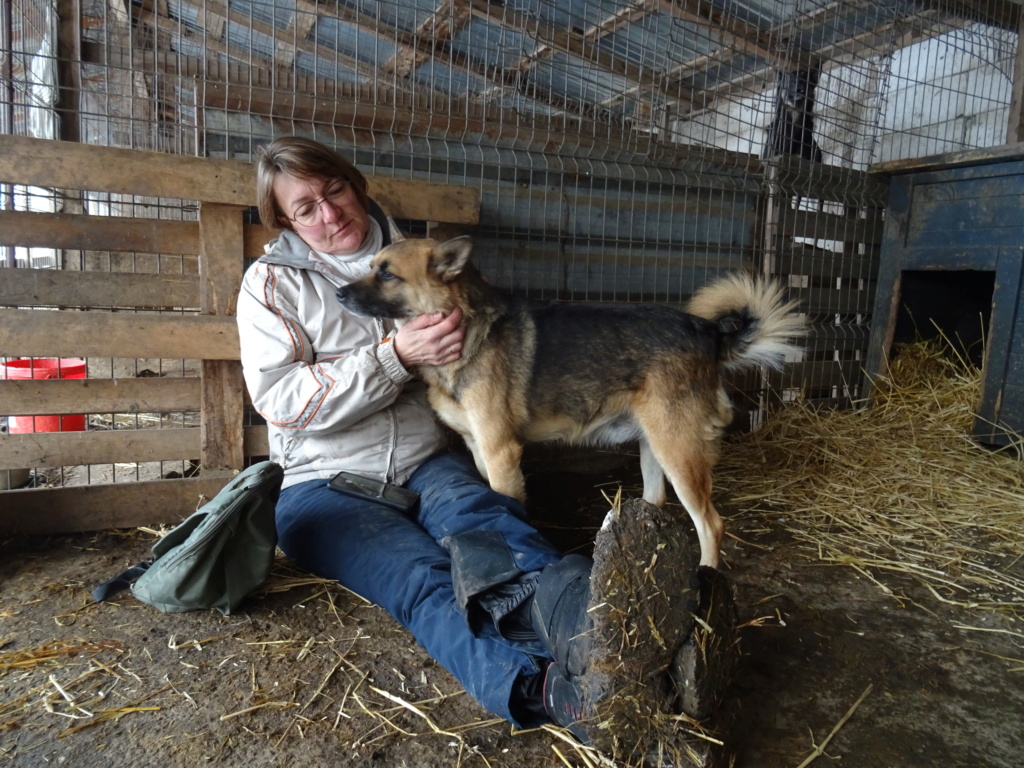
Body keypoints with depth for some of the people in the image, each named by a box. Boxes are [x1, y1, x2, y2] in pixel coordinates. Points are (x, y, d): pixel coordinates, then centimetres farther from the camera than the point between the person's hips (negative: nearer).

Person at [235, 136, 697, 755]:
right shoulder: (273, 282, 3)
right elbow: (280, 401, -11)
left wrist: (463, 331, -2)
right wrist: (396, 355, -20)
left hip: (425, 464, 3)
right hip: (323, 484, -2)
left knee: (483, 514, -34)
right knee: (422, 577, -33)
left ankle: (572, 604, -64)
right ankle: (546, 685, -60)